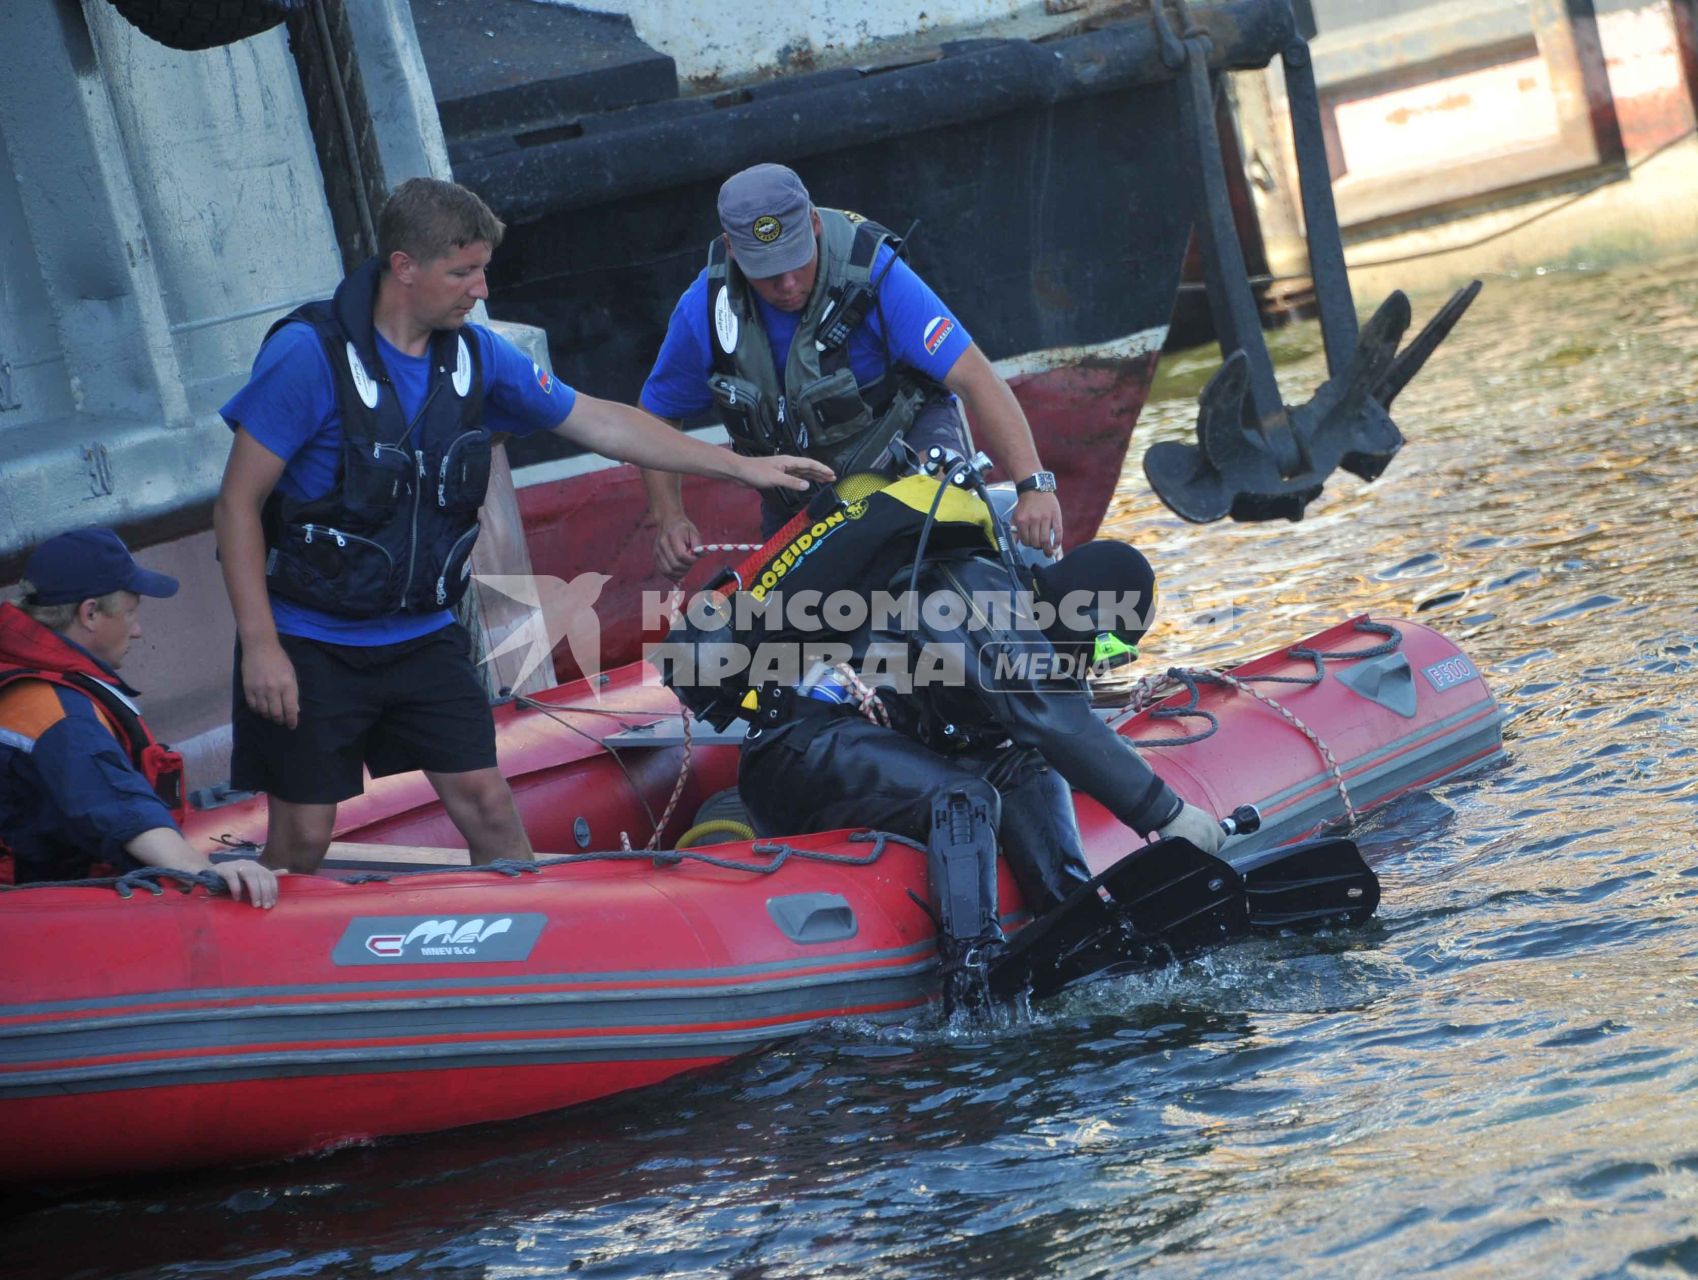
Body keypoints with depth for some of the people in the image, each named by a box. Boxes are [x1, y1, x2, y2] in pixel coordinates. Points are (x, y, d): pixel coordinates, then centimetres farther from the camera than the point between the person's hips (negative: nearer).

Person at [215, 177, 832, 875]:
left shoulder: (475, 354, 1)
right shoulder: (310, 353, -17)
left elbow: (598, 423, 10)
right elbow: (237, 505, -15)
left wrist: (741, 467, 9)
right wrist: (260, 646, -20)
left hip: (421, 635, 5)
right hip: (307, 644, -5)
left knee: (487, 804, 3)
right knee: (303, 837, -2)